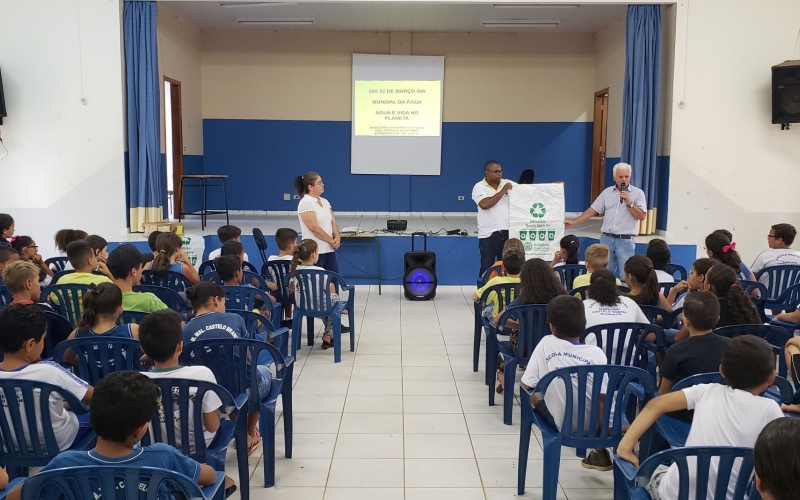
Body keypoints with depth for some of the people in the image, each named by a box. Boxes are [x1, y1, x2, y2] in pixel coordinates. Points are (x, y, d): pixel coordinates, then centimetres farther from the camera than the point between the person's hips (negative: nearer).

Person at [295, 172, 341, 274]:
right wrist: (331, 240, -11)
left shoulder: (324, 201, 14)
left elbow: (333, 221, 10)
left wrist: (337, 238, -8)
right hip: (314, 251, -8)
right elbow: (314, 228, -19)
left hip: (329, 249, 8)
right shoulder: (305, 203, -13)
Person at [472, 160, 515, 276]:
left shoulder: (508, 183, 7)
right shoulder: (479, 187, -4)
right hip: (489, 234, -4)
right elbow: (485, 204, -20)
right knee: (486, 268, 2)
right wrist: (502, 191, -16)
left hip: (508, 232, 4)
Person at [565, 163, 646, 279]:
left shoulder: (638, 193, 1)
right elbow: (592, 210, 9)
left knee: (625, 276, -3)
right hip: (606, 239, 3)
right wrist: (574, 222, 4)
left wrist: (629, 203, -14)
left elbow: (642, 216, -5)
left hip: (626, 241, -3)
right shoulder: (607, 192, 10)